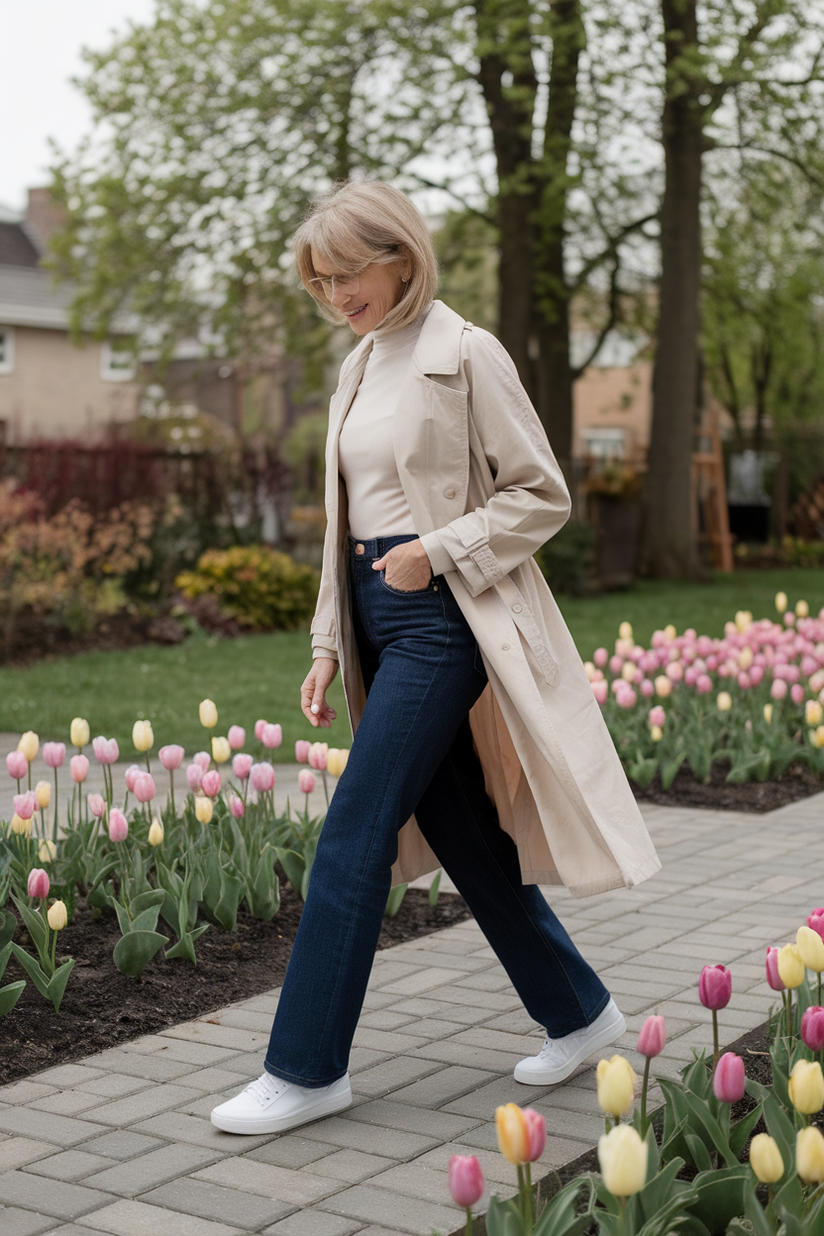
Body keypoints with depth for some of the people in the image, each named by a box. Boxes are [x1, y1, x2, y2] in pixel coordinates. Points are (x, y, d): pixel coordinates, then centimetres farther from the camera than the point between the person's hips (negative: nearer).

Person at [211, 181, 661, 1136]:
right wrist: (328, 645, 14)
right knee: (461, 833, 11)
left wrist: (437, 551, -16)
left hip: (444, 618, -8)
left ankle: (306, 1069, 1)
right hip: (379, 618, 8)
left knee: (354, 832, -9)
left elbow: (542, 495, -7)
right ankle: (578, 1012, 27)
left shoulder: (465, 356, -8)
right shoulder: (359, 369, 15)